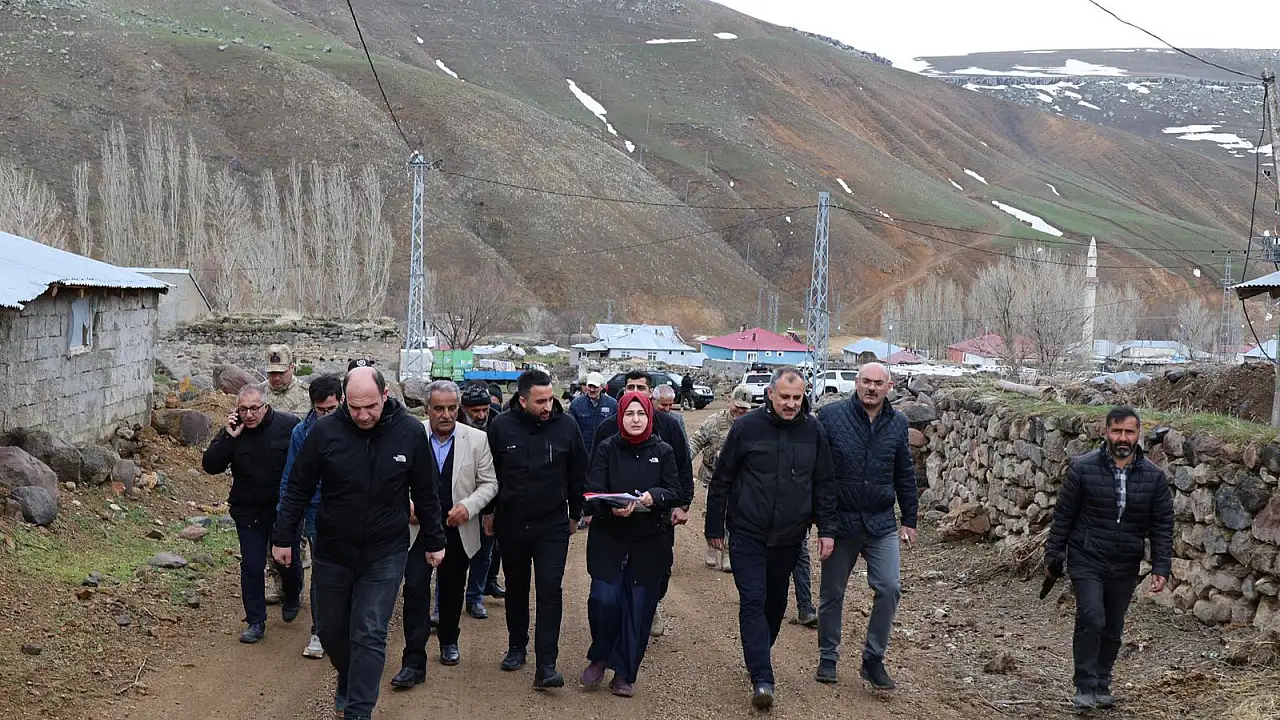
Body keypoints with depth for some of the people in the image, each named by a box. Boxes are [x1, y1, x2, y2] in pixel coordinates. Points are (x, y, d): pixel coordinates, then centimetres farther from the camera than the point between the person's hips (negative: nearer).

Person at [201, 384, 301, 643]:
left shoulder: (289, 425, -13)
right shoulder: (231, 431, -5)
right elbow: (210, 466, -12)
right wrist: (228, 438, -23)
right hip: (248, 512, 1)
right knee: (251, 567, 1)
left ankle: (292, 600, 43)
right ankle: (256, 622, 11)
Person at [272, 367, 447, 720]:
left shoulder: (411, 432, -11)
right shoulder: (324, 432, -12)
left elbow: (426, 492, 0)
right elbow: (298, 489, -2)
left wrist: (434, 541, 6)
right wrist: (283, 538, 1)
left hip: (384, 555, -2)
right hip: (332, 552, 2)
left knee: (369, 635, -7)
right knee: (331, 629, 15)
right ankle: (348, 682, 43)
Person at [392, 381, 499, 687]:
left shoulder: (476, 439, -5)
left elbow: (489, 483, 1)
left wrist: (469, 506, -16)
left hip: (458, 530, 2)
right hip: (418, 527, -2)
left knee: (453, 589, 18)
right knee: (415, 589, -10)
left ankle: (449, 641, 41)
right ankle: (414, 662, -7)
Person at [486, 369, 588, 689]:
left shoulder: (566, 426, -8)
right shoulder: (501, 426, -9)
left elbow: (577, 474, 4)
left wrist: (575, 514, 8)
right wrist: (489, 511, 8)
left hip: (553, 525, -1)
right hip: (511, 523, 1)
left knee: (550, 591, -8)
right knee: (516, 588, 16)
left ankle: (546, 665, -7)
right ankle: (517, 647, 34)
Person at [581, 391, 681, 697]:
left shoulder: (663, 451, 1)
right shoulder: (607, 449, -3)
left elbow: (674, 492, 0)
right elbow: (594, 491, -8)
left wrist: (653, 496, -22)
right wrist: (612, 508, -29)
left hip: (649, 543, 1)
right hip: (608, 539, -1)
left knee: (639, 607, 3)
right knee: (604, 600, -10)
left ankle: (625, 674, 18)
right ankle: (599, 658, 18)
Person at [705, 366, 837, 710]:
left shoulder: (814, 431, -1)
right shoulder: (746, 427, -9)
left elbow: (824, 484, 7)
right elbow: (721, 480, -2)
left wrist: (826, 529, 2)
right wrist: (714, 528, 2)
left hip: (789, 537, 3)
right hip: (748, 534, -3)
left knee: (776, 600, 15)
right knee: (753, 601, -9)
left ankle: (759, 655, 36)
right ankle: (762, 678, -9)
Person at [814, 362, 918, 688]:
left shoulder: (897, 423, 4)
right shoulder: (830, 416, -7)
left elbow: (905, 475, 12)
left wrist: (909, 520, 12)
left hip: (881, 524, 2)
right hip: (839, 521, -2)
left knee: (889, 588, -9)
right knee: (831, 594, 9)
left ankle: (873, 659, 7)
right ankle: (828, 658, 26)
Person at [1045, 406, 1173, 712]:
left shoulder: (1154, 476, -2)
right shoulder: (1083, 468, -9)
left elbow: (1162, 525, 2)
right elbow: (1063, 515, -2)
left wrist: (1161, 568, -4)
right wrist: (1053, 556, 0)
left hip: (1125, 568, 3)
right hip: (1087, 562, -3)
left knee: (1113, 630, 12)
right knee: (1091, 619, -17)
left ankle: (1102, 685, 30)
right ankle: (1085, 687, -4)